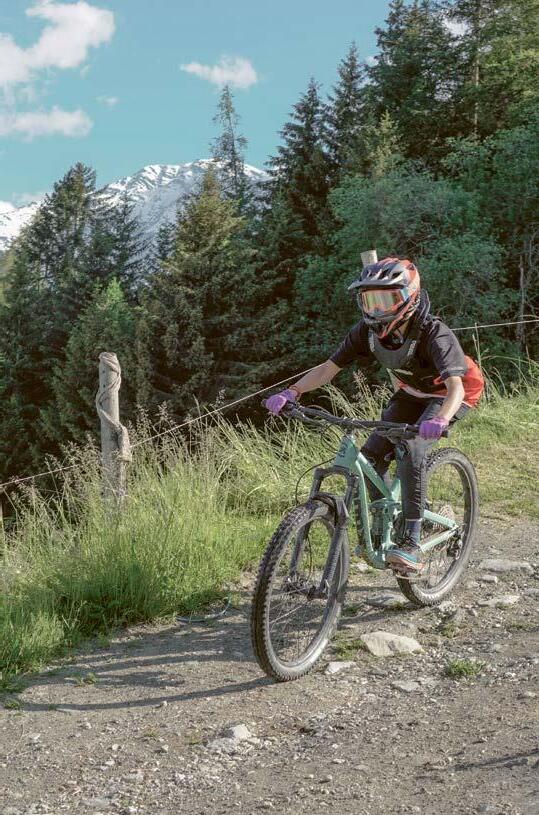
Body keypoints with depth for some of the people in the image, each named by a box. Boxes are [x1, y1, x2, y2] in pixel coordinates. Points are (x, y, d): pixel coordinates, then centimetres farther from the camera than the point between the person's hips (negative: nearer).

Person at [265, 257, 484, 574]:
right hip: (411, 393, 6)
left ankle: (412, 544, -23)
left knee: (410, 449, -29)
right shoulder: (368, 331, -20)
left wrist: (439, 420, -67)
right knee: (371, 456, -10)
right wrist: (291, 393, -31)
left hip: (448, 395, -6)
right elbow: (329, 368, -16)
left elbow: (456, 387, -46)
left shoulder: (434, 333, -36)